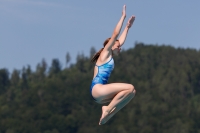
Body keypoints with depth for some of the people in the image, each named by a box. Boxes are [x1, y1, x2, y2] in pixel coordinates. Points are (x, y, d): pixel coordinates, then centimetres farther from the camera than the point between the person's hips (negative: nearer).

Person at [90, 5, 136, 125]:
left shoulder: (110, 56, 24)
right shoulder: (105, 53, 2)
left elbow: (121, 41, 33)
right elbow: (115, 34, -2)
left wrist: (128, 27, 36)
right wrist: (123, 16, 2)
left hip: (100, 91, 10)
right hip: (97, 88, -10)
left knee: (132, 92, 9)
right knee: (130, 88, -19)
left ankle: (108, 114, 1)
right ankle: (107, 110, -15)